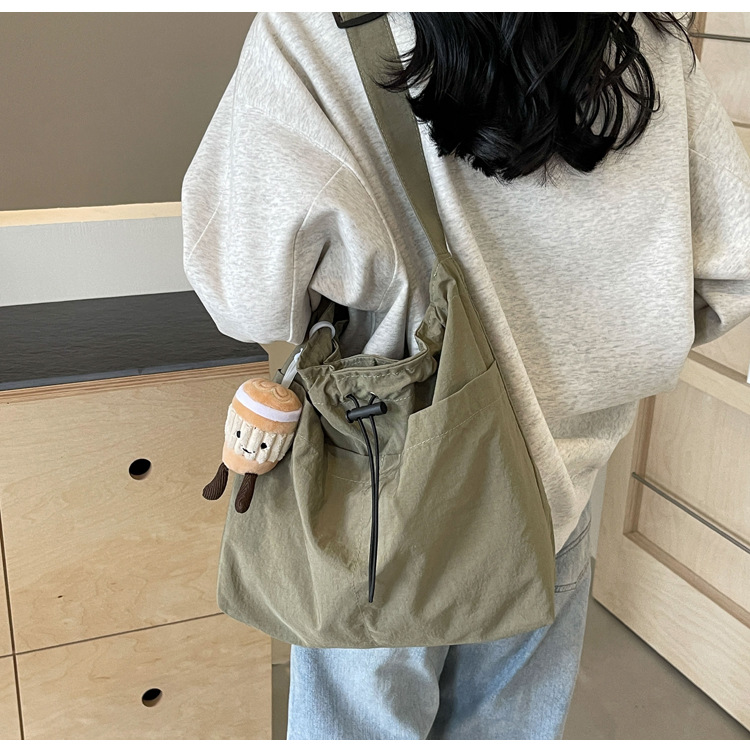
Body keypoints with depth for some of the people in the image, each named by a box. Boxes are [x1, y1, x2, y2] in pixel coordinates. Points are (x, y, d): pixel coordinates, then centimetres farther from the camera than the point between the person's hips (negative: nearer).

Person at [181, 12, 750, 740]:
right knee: (512, 723, 27)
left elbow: (246, 295, -26)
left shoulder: (318, 32, -20)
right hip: (554, 485, 4)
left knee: (363, 719, 22)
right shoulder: (651, 45, -8)